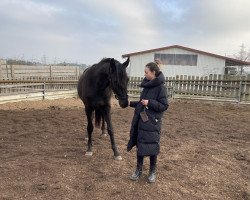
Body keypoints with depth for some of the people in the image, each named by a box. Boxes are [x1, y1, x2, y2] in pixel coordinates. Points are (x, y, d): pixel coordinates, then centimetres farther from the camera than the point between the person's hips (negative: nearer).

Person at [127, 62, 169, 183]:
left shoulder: (160, 87, -12)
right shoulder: (147, 86, 9)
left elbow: (164, 106, -14)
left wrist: (149, 103, -22)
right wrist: (131, 103, 11)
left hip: (152, 123, -6)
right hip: (141, 121, 7)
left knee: (151, 147, 5)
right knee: (139, 146, 12)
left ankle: (153, 171, 25)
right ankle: (138, 170, 28)